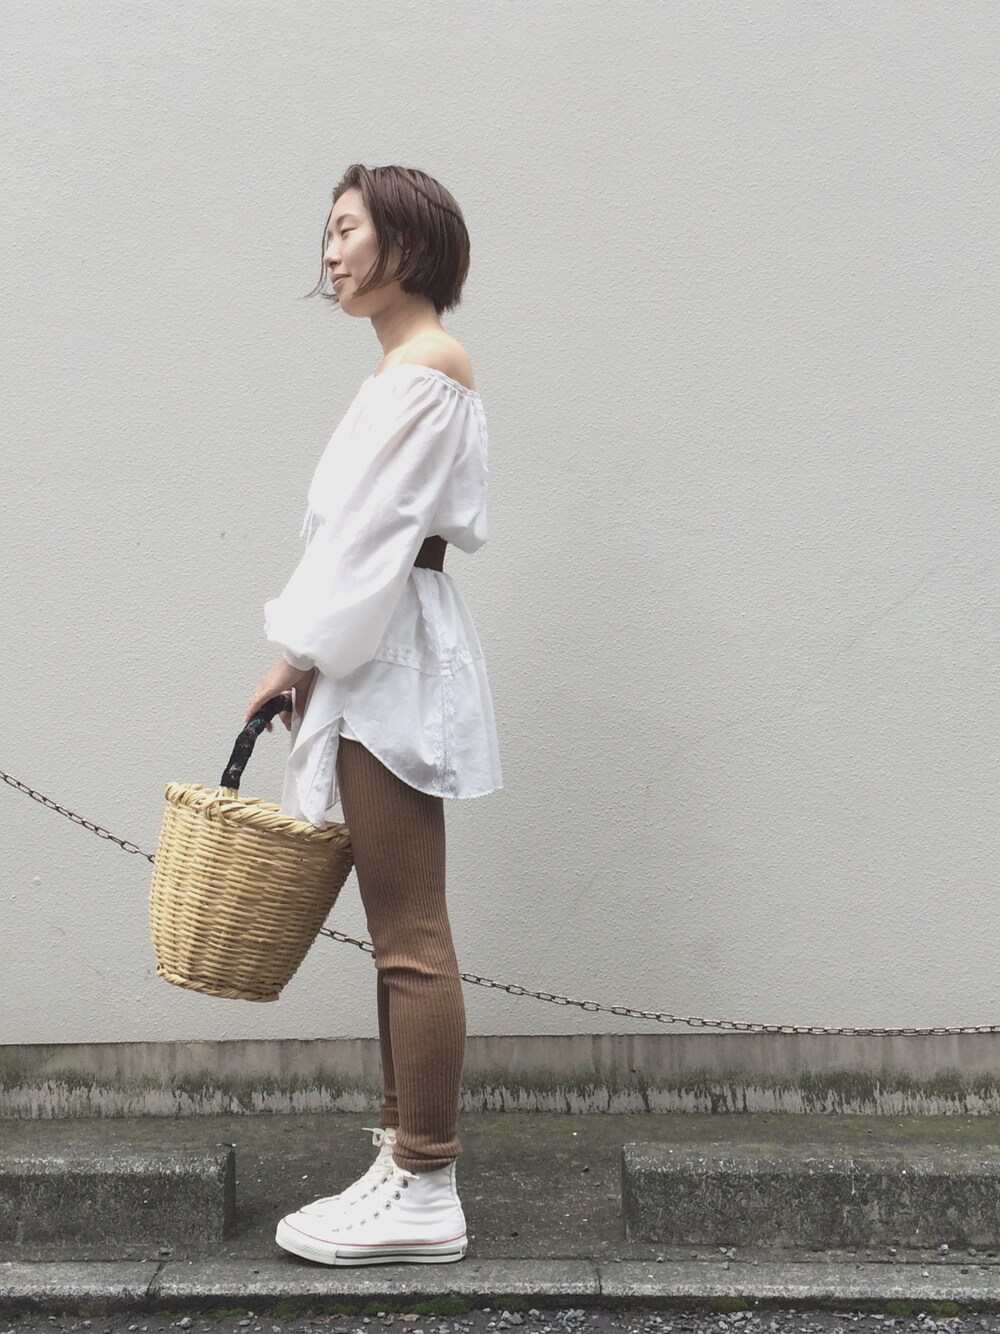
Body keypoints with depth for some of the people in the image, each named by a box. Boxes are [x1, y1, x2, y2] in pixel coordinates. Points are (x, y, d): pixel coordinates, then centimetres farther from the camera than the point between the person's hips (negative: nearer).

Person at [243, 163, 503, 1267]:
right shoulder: (415, 369, 20)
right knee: (403, 936, 12)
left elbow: (371, 531, -16)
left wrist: (301, 653, -11)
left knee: (411, 940, -5)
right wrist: (314, 657, 13)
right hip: (380, 662, 10)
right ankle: (406, 1159, 20)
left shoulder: (426, 367, -10)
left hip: (389, 669, -10)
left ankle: (423, 1195, 2)